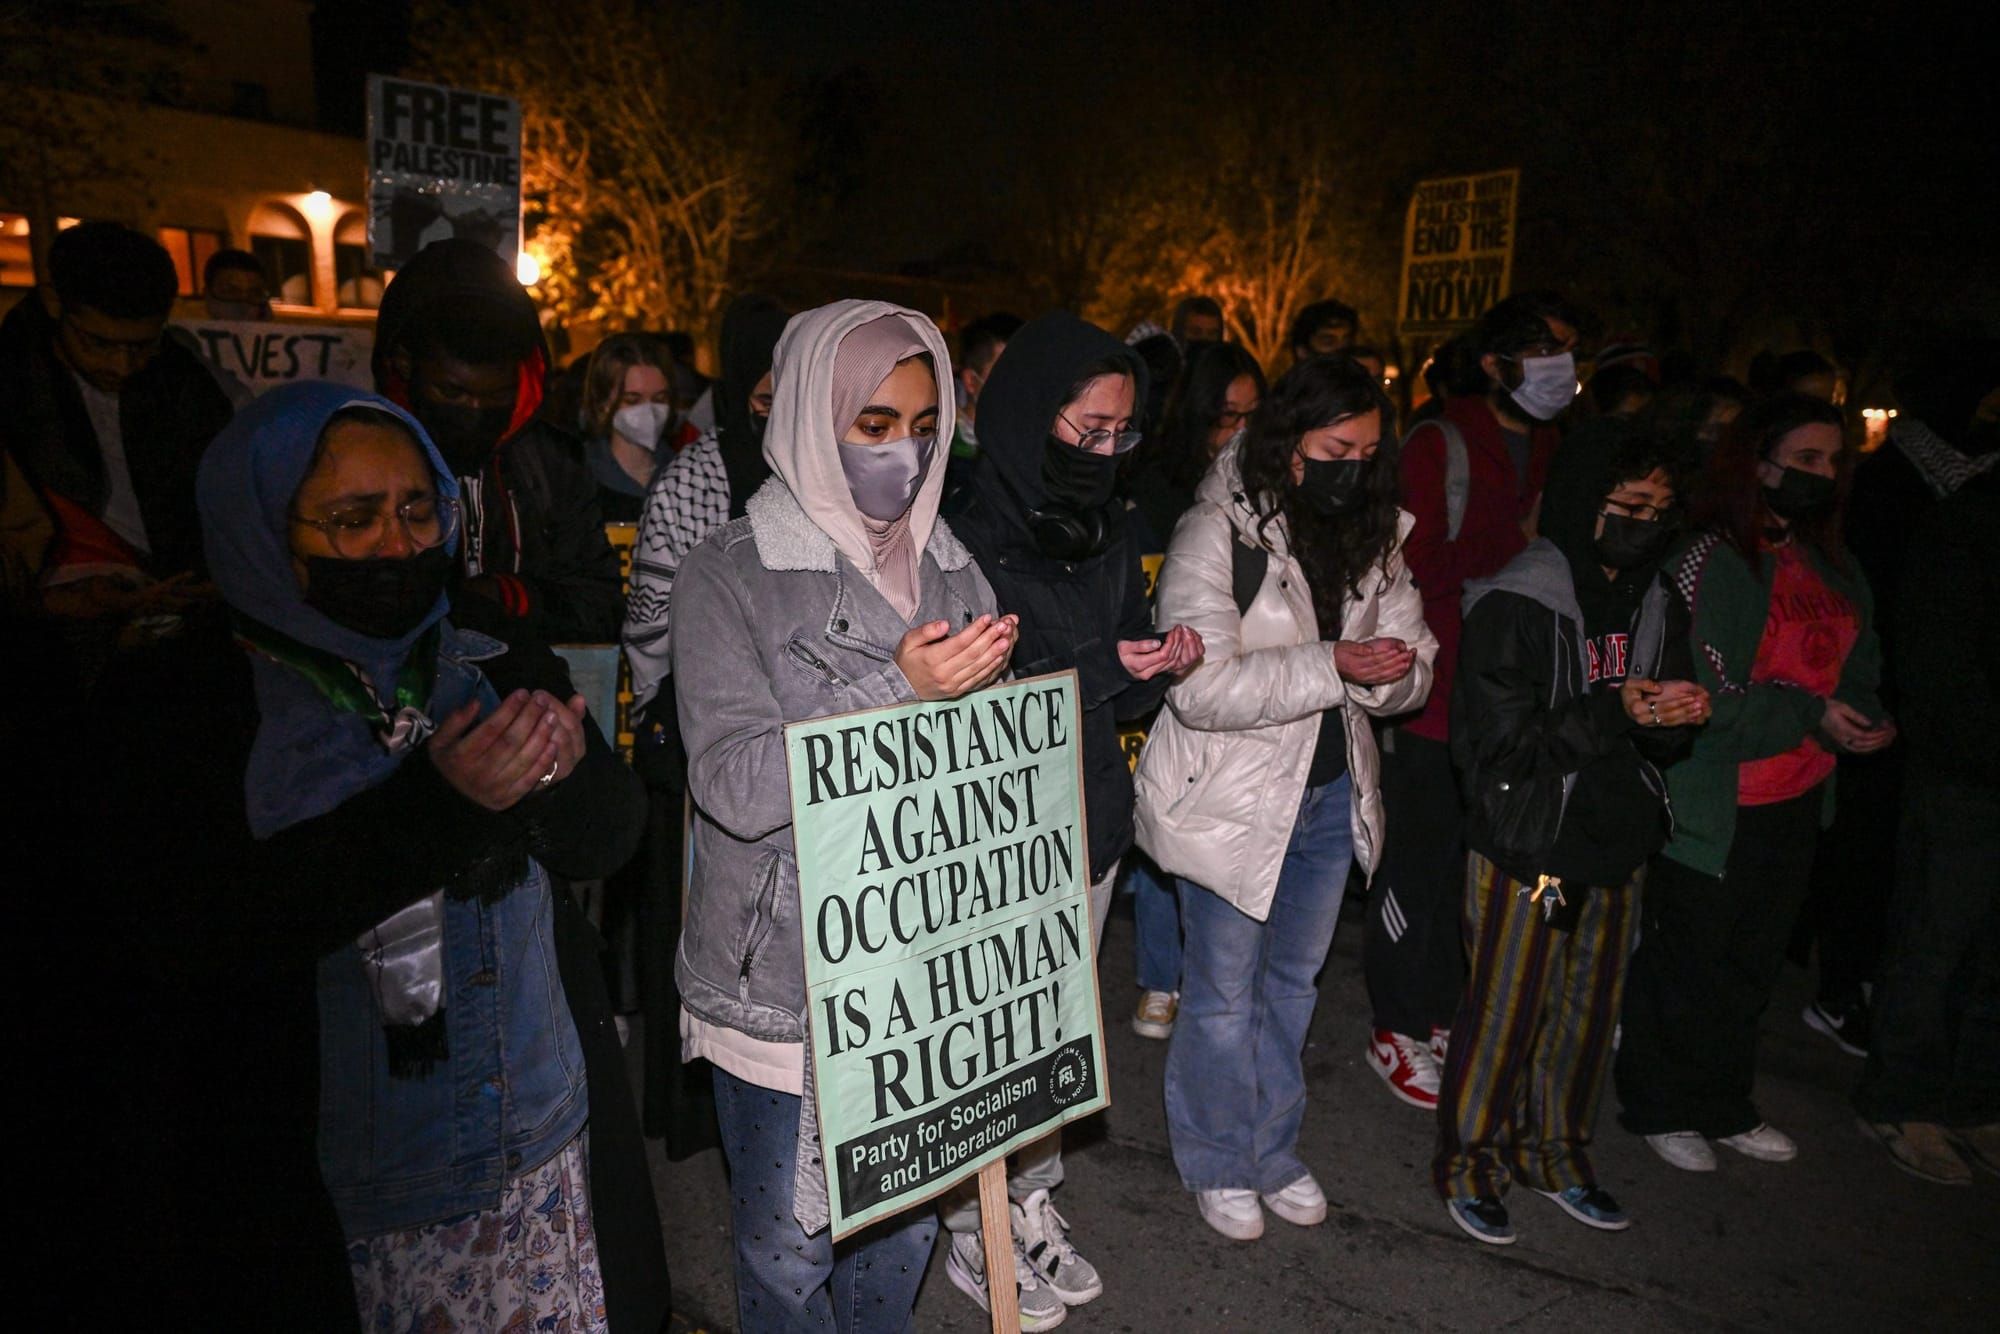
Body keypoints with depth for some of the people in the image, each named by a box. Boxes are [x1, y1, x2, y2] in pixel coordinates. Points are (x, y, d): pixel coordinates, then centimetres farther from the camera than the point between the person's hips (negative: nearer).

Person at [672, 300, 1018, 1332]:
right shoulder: (731, 574, -10)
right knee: (791, 1245, 13)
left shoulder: (950, 568, 5)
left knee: (908, 1219, 21)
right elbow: (736, 785, -20)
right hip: (784, 976, -4)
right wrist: (897, 689, -26)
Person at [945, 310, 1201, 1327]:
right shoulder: (968, 537, -16)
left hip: (1090, 824, 7)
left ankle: (1033, 1207, 38)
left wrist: (1163, 660, -6)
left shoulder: (1108, 535, 8)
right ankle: (975, 1235, 30)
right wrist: (1101, 667, -21)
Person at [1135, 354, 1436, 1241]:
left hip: (1332, 796, 6)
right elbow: (1199, 685, -26)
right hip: (1232, 801, -6)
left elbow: (1411, 672, 6)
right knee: (1223, 997, 9)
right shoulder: (1216, 533, -16)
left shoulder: (1374, 538, 3)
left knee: (1292, 984, 21)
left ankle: (1274, 1154, 42)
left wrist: (1392, 670, -18)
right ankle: (1217, 1166, 33)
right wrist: (1331, 666, -31)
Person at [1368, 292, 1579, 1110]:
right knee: (1421, 863, 3)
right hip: (1433, 695, -6)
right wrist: (1516, 543, -16)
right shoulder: (1440, 446, -8)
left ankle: (1441, 1014, 31)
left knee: (1474, 864, 14)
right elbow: (1412, 569, -17)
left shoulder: (1552, 451, 14)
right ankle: (1397, 1032, 19)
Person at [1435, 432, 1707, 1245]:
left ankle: (1555, 1153, 37)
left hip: (1618, 841, 7)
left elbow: (1658, 740, 15)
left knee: (1591, 1007, 17)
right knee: (1505, 1009, 4)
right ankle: (1469, 1161, 24)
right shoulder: (1514, 605, -15)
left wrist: (1679, 717, -9)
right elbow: (1494, 741, -19)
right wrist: (1612, 712, -26)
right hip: (1526, 843, -6)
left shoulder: (1660, 606, 7)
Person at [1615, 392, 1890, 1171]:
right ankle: (1660, 1108, 24)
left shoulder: (1831, 567, 11)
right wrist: (1808, 717, -20)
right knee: (1686, 963, 5)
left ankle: (1722, 1103, 37)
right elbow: (1701, 691, -19)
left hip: (1795, 801, 8)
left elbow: (1857, 666, 16)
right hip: (1713, 805, -8)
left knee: (1752, 963, 19)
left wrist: (1867, 718, -4)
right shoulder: (1712, 559, -14)